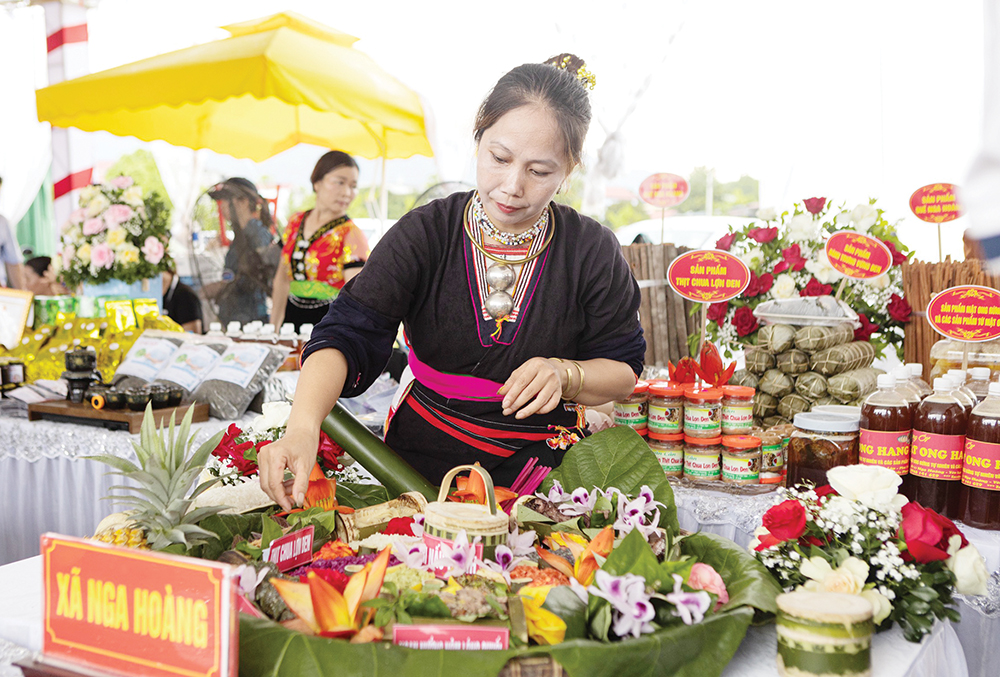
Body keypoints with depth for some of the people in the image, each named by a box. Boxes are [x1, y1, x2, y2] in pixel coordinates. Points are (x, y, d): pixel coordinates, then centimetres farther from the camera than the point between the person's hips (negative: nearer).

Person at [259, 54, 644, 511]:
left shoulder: (592, 250, -5)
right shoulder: (424, 234, -7)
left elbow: (623, 371, 4)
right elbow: (346, 336, -18)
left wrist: (564, 373, -19)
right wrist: (302, 428, -37)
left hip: (538, 460, 0)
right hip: (424, 454, 1)